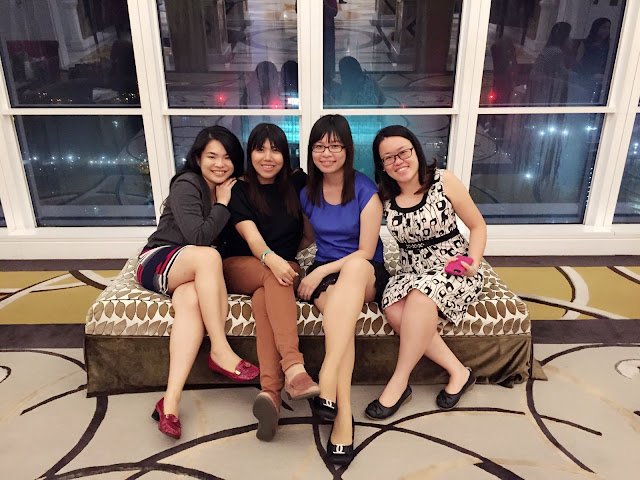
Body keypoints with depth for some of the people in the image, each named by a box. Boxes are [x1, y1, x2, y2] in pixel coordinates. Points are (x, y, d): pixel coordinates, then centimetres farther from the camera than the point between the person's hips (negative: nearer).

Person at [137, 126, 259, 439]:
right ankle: (220, 351, -31)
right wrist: (222, 205, -13)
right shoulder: (187, 185, -10)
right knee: (208, 256, -36)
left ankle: (171, 400, -39)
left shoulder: (232, 189, 9)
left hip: (193, 272, 4)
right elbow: (199, 237, -23)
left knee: (190, 299, -32)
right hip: (156, 262, -4)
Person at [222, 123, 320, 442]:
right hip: (240, 267, -1)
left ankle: (270, 391, -49)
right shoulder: (239, 190, 3)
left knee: (263, 298, -34)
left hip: (285, 266, 1)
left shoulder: (296, 183, 11)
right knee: (273, 277, -36)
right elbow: (250, 234, -13)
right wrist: (270, 258, -35)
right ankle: (293, 369, -50)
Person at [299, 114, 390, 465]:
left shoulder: (365, 190, -6)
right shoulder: (307, 193, 7)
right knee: (341, 315, -35)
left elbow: (366, 252, -10)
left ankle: (327, 382, -48)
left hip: (367, 276, -2)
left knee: (355, 267, -42)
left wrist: (321, 271, -16)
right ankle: (343, 416, -40)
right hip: (324, 275, 3)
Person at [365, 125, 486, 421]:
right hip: (412, 273, 4)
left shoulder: (443, 182, -6)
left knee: (421, 295, -35)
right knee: (394, 310, -28)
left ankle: (399, 383, -21)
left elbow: (477, 225, 0)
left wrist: (473, 262, -15)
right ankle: (458, 372, -13)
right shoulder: (384, 197, 2)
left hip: (453, 270, -3)